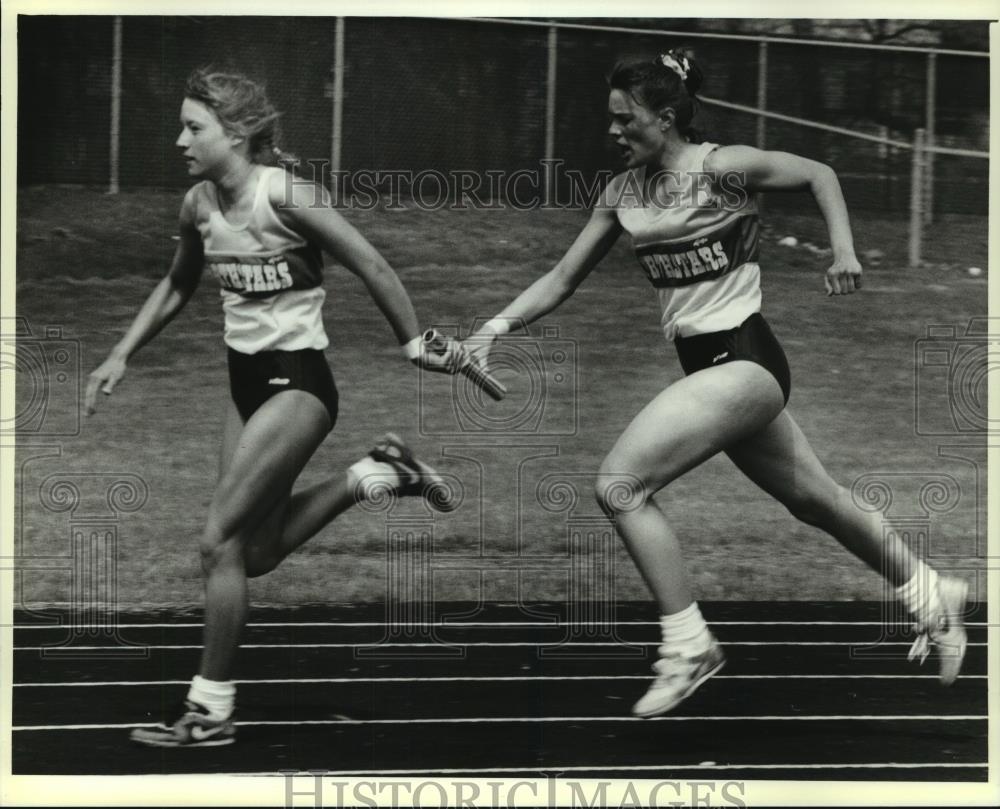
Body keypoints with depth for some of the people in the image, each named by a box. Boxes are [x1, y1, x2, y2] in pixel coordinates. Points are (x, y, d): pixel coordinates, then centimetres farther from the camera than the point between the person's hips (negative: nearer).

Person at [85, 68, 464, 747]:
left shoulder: (284, 195, -19)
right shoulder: (199, 205, 2)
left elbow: (373, 268, -14)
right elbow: (177, 288, 20)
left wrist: (414, 345, -9)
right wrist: (122, 356, 15)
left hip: (297, 383, -8)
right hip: (246, 381, 8)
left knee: (220, 541, -11)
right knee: (256, 553, 11)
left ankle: (211, 711, 0)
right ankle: (378, 473, 25)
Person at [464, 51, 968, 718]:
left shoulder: (722, 167, -13)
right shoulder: (623, 193, 7)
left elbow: (819, 175, 0)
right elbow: (563, 280, 9)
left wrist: (844, 251, -12)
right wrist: (498, 326, -4)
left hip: (743, 360, -8)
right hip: (706, 366, 8)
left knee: (620, 482, -18)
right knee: (813, 499, 18)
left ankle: (688, 647, -9)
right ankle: (930, 595, 37)